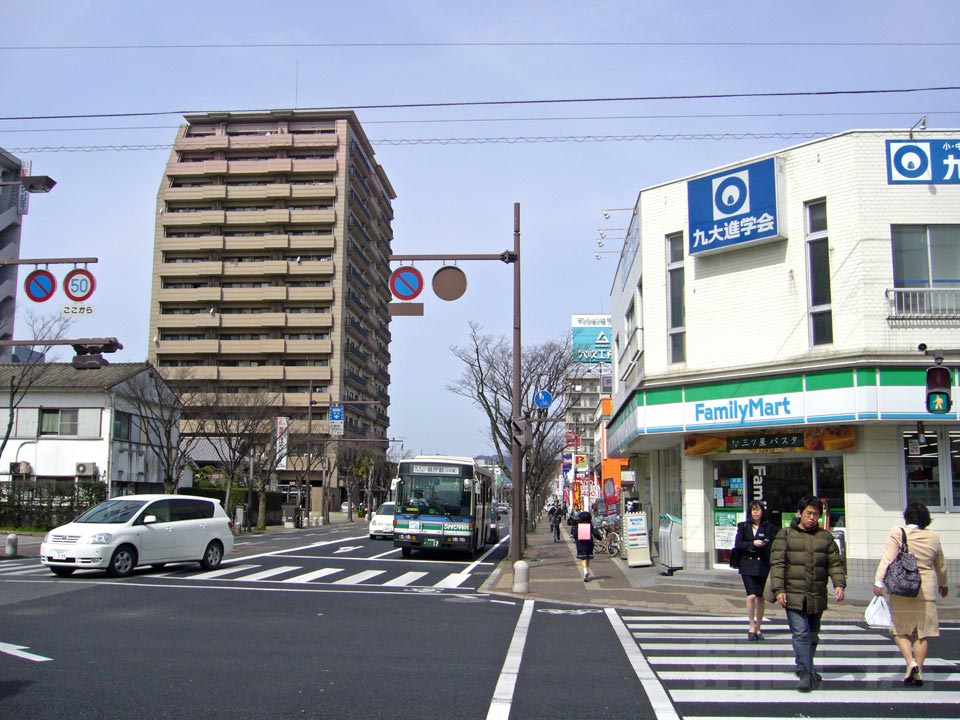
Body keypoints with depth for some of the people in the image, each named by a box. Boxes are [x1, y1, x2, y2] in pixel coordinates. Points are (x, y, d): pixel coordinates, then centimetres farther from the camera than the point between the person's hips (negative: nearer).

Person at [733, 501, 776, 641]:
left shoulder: (768, 528, 7)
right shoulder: (743, 526, 8)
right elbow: (737, 545, -1)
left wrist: (761, 545, -11)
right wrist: (753, 544, -13)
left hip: (763, 566, 1)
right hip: (747, 566, -1)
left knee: (760, 597, 5)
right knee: (751, 596, -14)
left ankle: (758, 628, 18)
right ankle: (752, 627, -1)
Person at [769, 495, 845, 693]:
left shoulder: (825, 537, 12)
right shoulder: (785, 535, 1)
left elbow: (835, 563, 10)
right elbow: (777, 563, -3)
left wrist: (839, 584, -7)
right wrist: (779, 590, -12)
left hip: (817, 598, 4)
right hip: (793, 596, -4)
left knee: (812, 635, 13)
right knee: (801, 634, -12)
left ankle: (807, 669, 30)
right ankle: (805, 675, -12)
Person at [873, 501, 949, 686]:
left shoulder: (897, 533, -7)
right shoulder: (933, 537, 5)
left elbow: (888, 558, -15)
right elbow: (941, 565, 18)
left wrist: (878, 582, -15)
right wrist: (943, 584, 35)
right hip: (927, 590, 3)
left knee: (900, 629, 9)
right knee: (921, 632, 10)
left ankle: (911, 662, -10)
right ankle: (918, 672, 9)